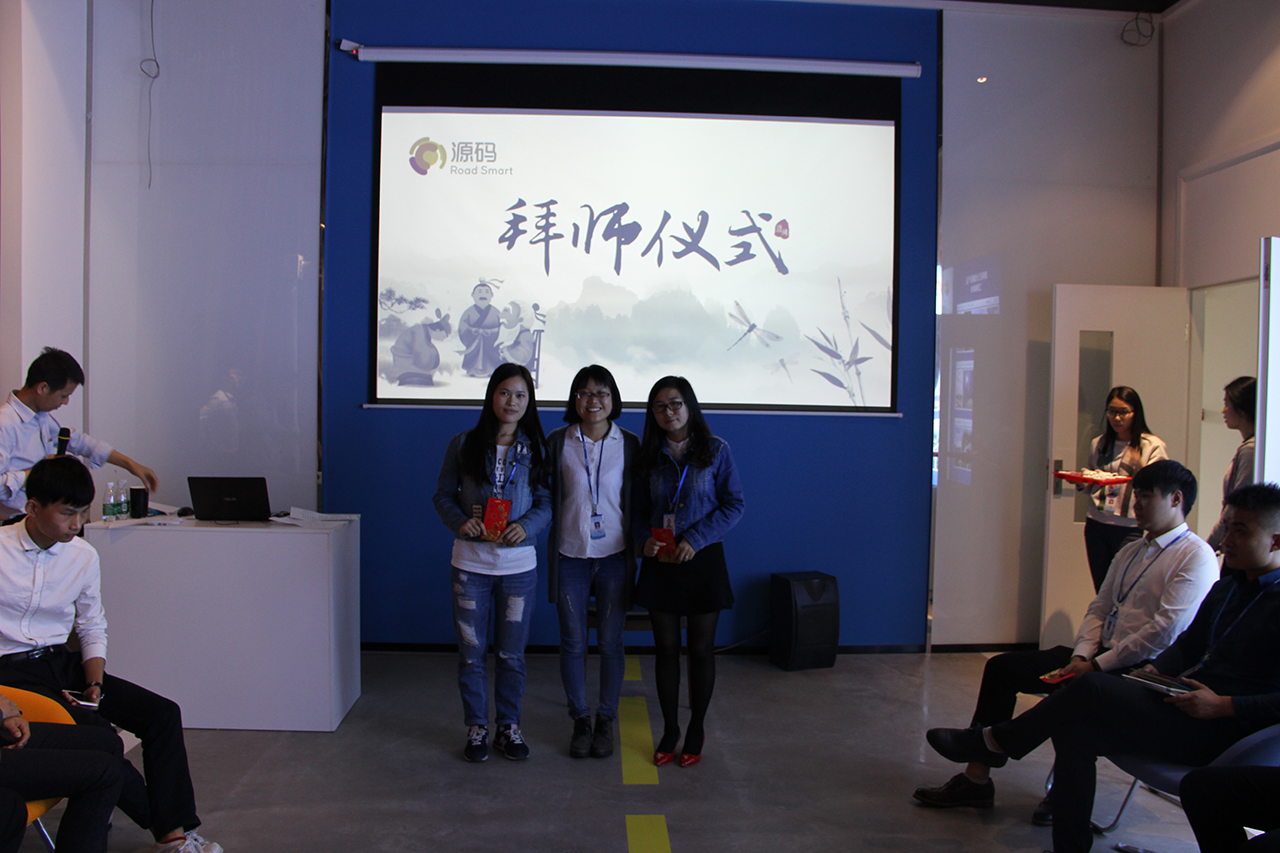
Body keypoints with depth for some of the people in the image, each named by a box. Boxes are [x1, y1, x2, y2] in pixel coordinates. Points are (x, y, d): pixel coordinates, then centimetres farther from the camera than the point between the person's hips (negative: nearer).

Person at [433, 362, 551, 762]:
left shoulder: (535, 449, 3)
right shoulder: (463, 444, 1)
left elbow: (546, 501, 4)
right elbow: (443, 495, 5)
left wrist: (527, 526, -16)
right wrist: (460, 521, -15)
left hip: (519, 564, 1)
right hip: (471, 563, 0)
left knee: (512, 653, 9)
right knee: (471, 651, 7)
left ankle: (509, 726, 25)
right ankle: (476, 728, 23)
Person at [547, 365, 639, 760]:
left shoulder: (628, 444, 2)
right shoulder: (557, 442, 0)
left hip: (614, 555, 0)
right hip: (570, 554, 0)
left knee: (610, 642, 6)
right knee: (573, 642, 7)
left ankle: (606, 721, 21)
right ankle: (580, 720, 22)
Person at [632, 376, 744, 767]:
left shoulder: (716, 450, -3)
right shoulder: (649, 456, 6)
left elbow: (734, 504, -6)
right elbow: (639, 510, 10)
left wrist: (696, 539, -16)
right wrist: (645, 538, -11)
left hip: (702, 560, -2)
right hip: (660, 561, 3)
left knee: (701, 649, 7)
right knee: (665, 648, 9)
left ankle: (696, 729, 24)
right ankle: (670, 729, 23)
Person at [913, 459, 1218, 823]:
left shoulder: (1196, 557, -9)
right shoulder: (1130, 552, 19)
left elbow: (1165, 632, -19)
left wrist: (1097, 666, -17)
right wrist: (1080, 657, -4)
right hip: (1101, 658, 8)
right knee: (1002, 667, -3)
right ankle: (976, 778, -2)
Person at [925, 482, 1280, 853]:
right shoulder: (1226, 589, 18)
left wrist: (1225, 706, -22)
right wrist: (1154, 670, 8)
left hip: (1219, 730, -8)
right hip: (1182, 702, 8)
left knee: (1092, 689, -23)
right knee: (1074, 728, -15)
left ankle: (994, 742, -3)